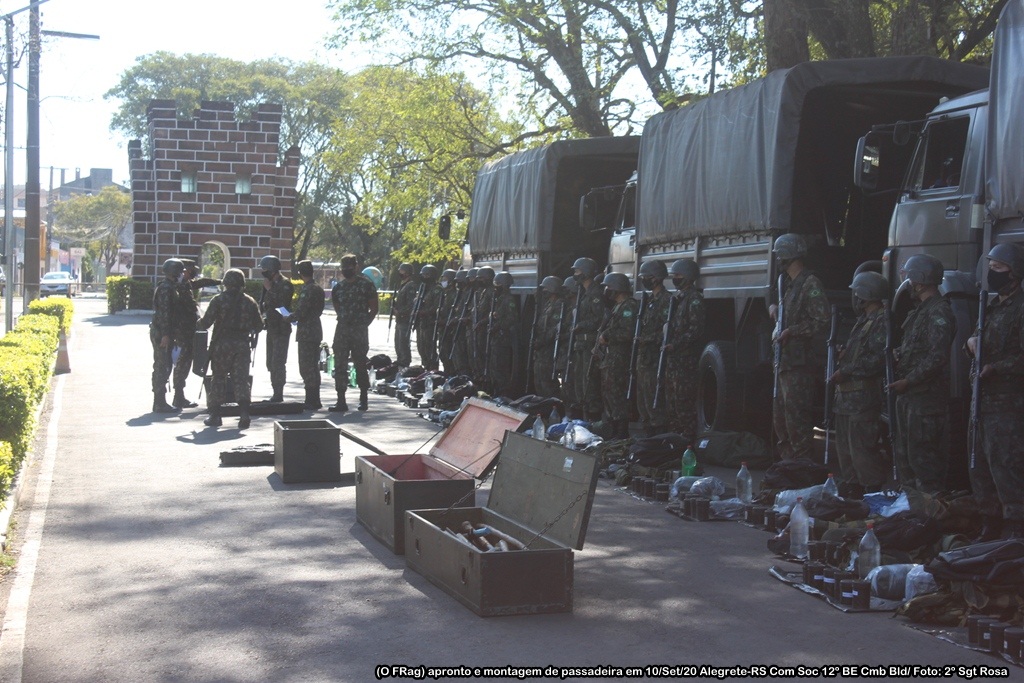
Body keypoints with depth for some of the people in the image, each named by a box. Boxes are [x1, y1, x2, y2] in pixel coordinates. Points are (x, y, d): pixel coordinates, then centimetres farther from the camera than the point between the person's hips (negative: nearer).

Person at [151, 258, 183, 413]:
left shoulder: (169, 287, 16)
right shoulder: (166, 288, -15)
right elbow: (164, 312, -22)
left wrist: (169, 334, 22)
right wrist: (165, 335, -25)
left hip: (161, 333, 10)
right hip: (162, 333, -10)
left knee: (161, 367, 14)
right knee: (162, 367, -8)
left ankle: (159, 402, 20)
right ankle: (160, 403, -6)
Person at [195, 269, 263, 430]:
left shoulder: (219, 300, -7)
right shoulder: (249, 302, 2)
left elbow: (206, 322, -9)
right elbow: (259, 326, 6)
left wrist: (198, 324, 13)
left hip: (222, 344, -2)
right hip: (243, 345, 2)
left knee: (218, 379, 9)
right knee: (241, 379, 3)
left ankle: (215, 415, 12)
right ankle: (244, 415, -10)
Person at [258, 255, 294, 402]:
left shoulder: (285, 284, -11)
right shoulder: (270, 283, 14)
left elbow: (281, 303, -24)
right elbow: (263, 304, 21)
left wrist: (270, 289, -18)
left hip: (281, 329, -9)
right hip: (271, 328, 9)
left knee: (278, 363, -11)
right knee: (271, 363, 12)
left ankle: (278, 394, -10)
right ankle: (276, 393, 19)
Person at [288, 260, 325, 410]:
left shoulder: (307, 289, -16)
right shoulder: (318, 288, 13)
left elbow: (300, 311, -20)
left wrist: (288, 318, -3)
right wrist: (294, 316, 18)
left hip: (306, 332, -9)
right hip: (316, 330, 9)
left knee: (306, 367, -5)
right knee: (313, 366, 14)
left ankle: (311, 400, -4)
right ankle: (314, 400, 19)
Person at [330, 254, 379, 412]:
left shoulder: (366, 285, -2)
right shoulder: (338, 287, 12)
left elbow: (374, 308, 1)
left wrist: (364, 323, -2)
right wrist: (344, 320, 8)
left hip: (360, 330, -4)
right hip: (342, 329, 4)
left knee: (360, 364, 3)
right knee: (339, 365, -1)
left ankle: (363, 398, 16)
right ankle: (341, 401, 1)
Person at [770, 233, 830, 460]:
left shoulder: (810, 284, -10)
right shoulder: (787, 283, 19)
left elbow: (821, 321, -16)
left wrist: (791, 331, -19)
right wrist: (773, 307, 13)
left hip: (800, 363, -10)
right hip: (785, 361, 10)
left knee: (796, 415, -11)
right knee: (780, 415, 15)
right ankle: (787, 459, 24)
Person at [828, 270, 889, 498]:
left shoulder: (882, 322, -12)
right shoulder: (864, 321, 20)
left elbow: (877, 360, -21)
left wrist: (844, 371, -18)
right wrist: (840, 357, 11)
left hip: (864, 398, -11)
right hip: (847, 397, 11)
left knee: (862, 450, -11)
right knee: (845, 450, 15)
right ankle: (849, 495, 24)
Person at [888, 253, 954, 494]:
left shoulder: (939, 312, -14)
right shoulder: (921, 310, 18)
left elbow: (937, 357, -22)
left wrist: (908, 381, -21)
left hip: (926, 395, -11)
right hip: (909, 394, 11)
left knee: (922, 456, -8)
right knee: (904, 455, 16)